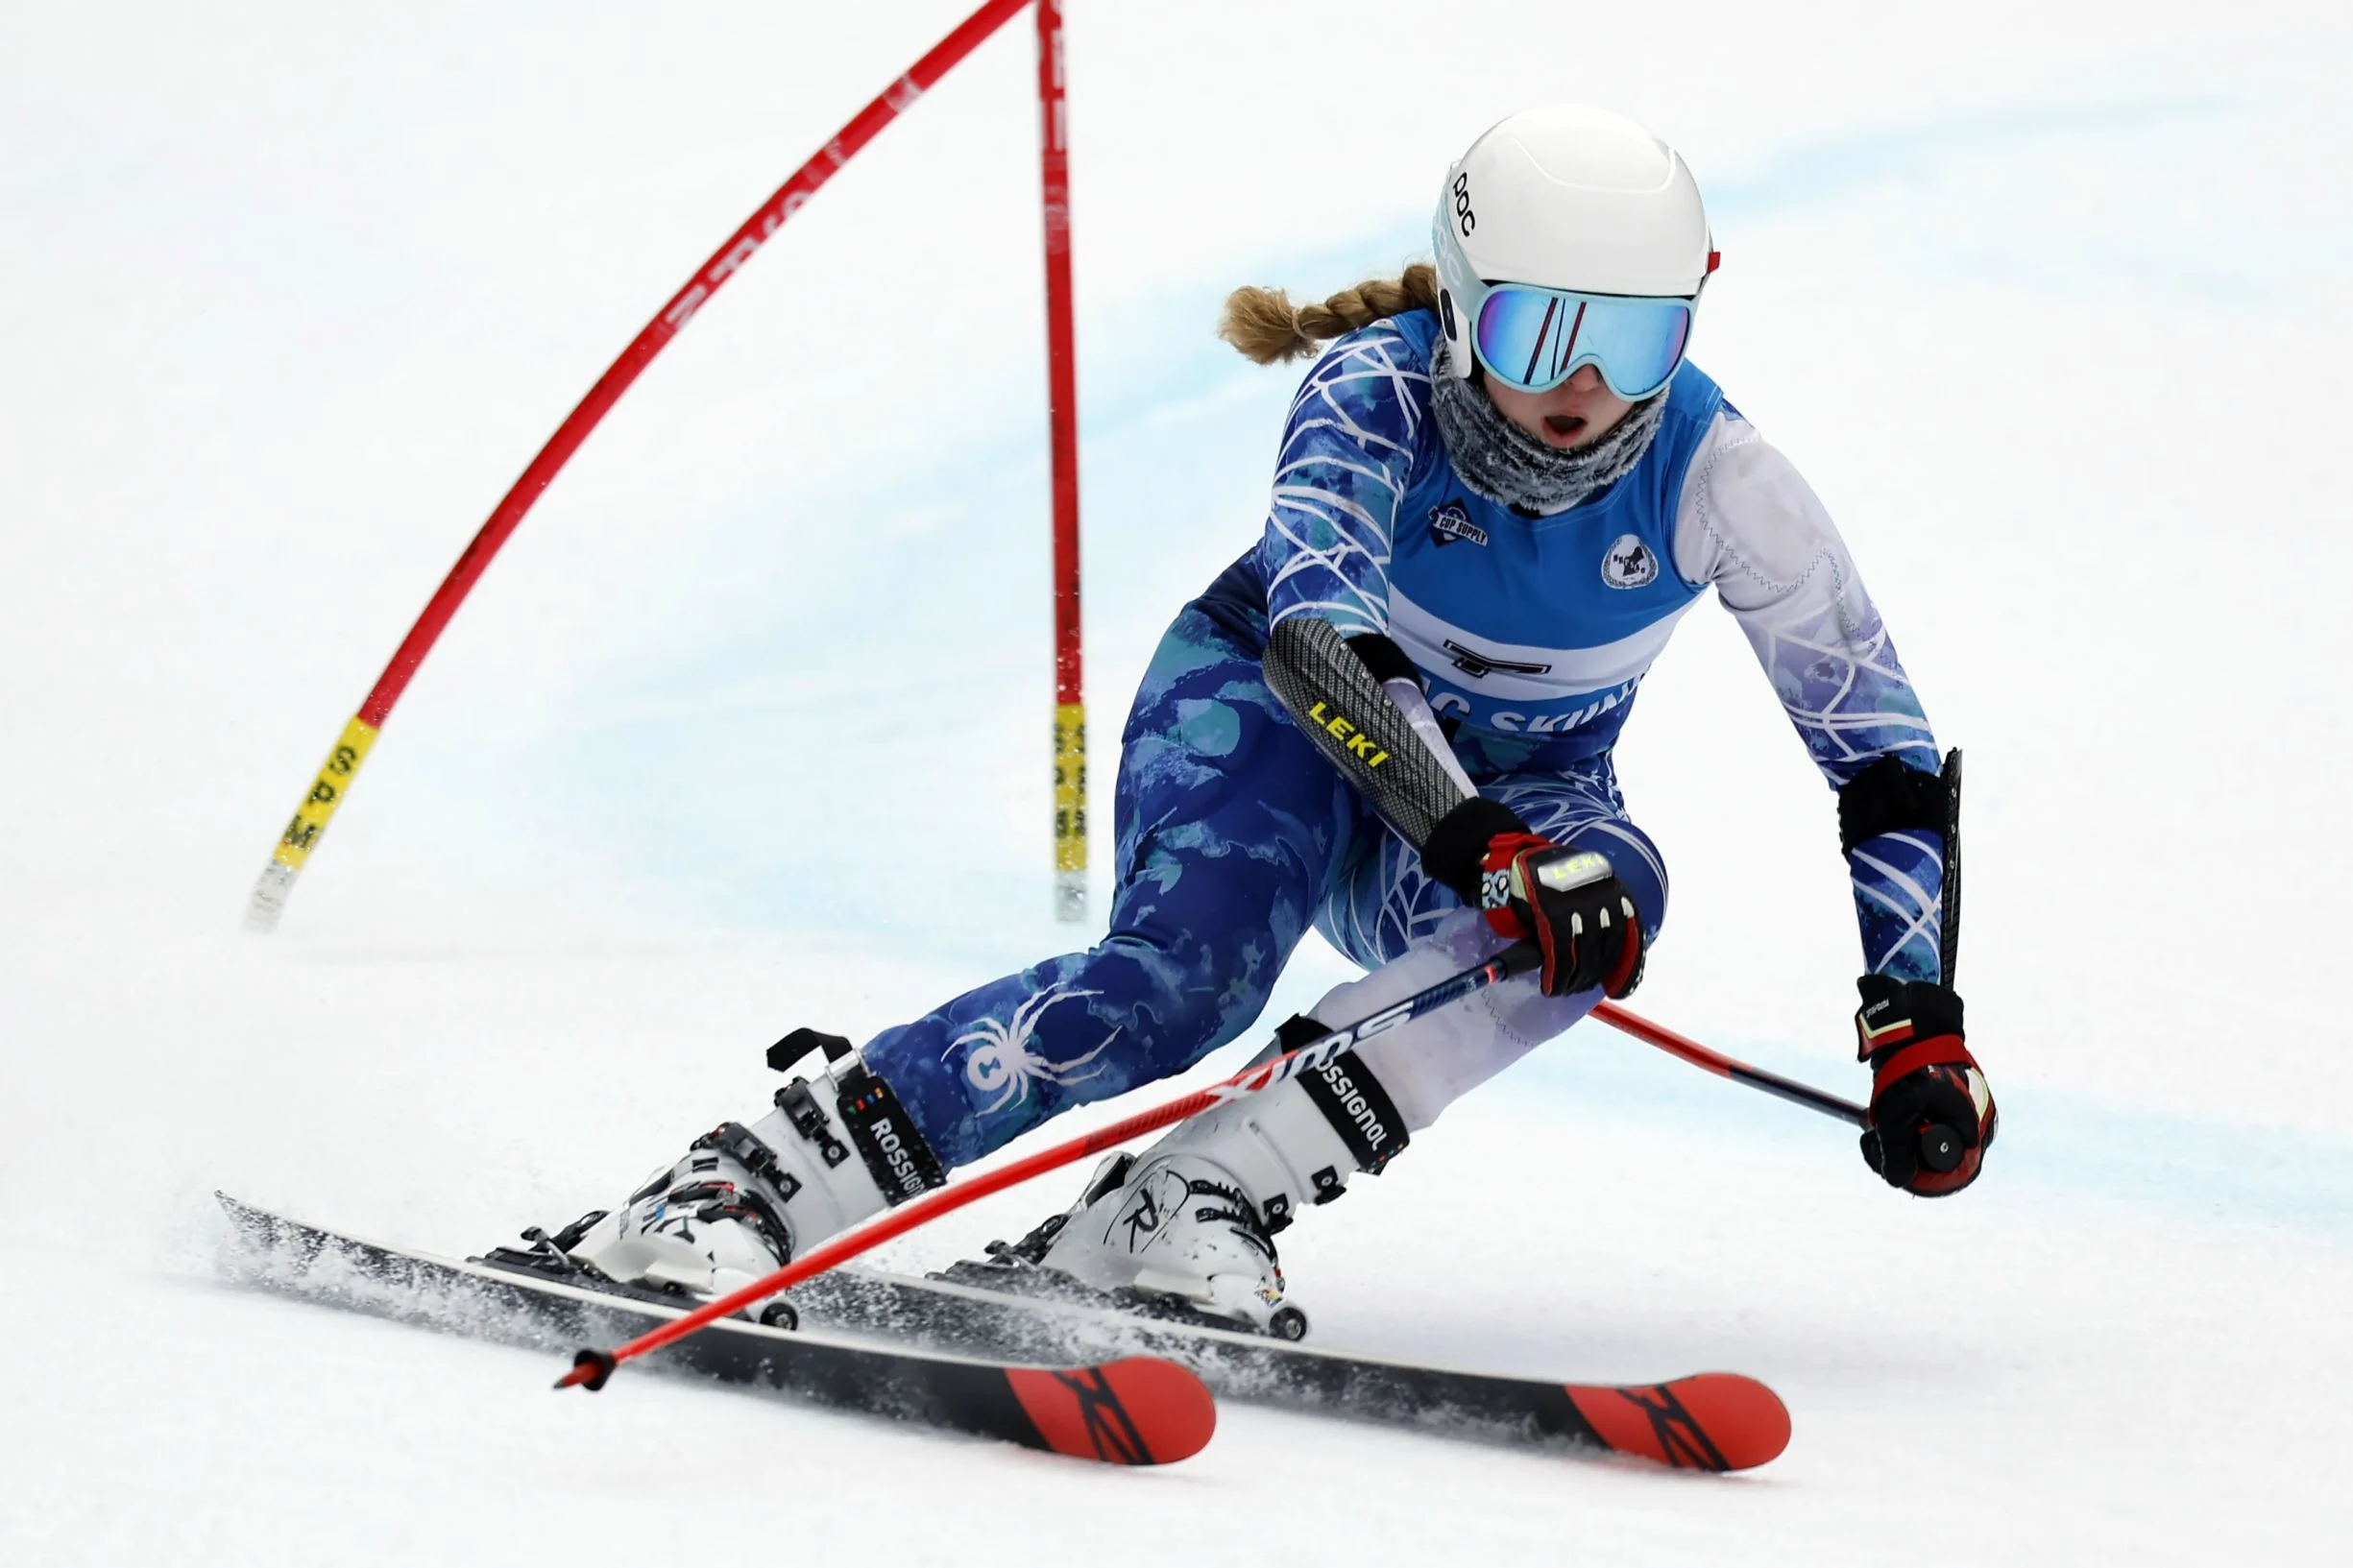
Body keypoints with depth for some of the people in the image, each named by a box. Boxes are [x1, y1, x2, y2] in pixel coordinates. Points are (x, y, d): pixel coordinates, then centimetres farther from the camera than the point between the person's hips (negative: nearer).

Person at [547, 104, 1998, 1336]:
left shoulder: (1714, 476, -22)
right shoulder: (1379, 389, -27)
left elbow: (1884, 751, -13)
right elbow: (1318, 632, -44)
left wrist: (1919, 1021, -22)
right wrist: (1491, 851, -58)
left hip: (1517, 786, 3)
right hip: (1273, 699, -2)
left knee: (1612, 888, -34)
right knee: (1188, 964, -34)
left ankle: (1187, 1210, -36)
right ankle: (729, 1195, -35)